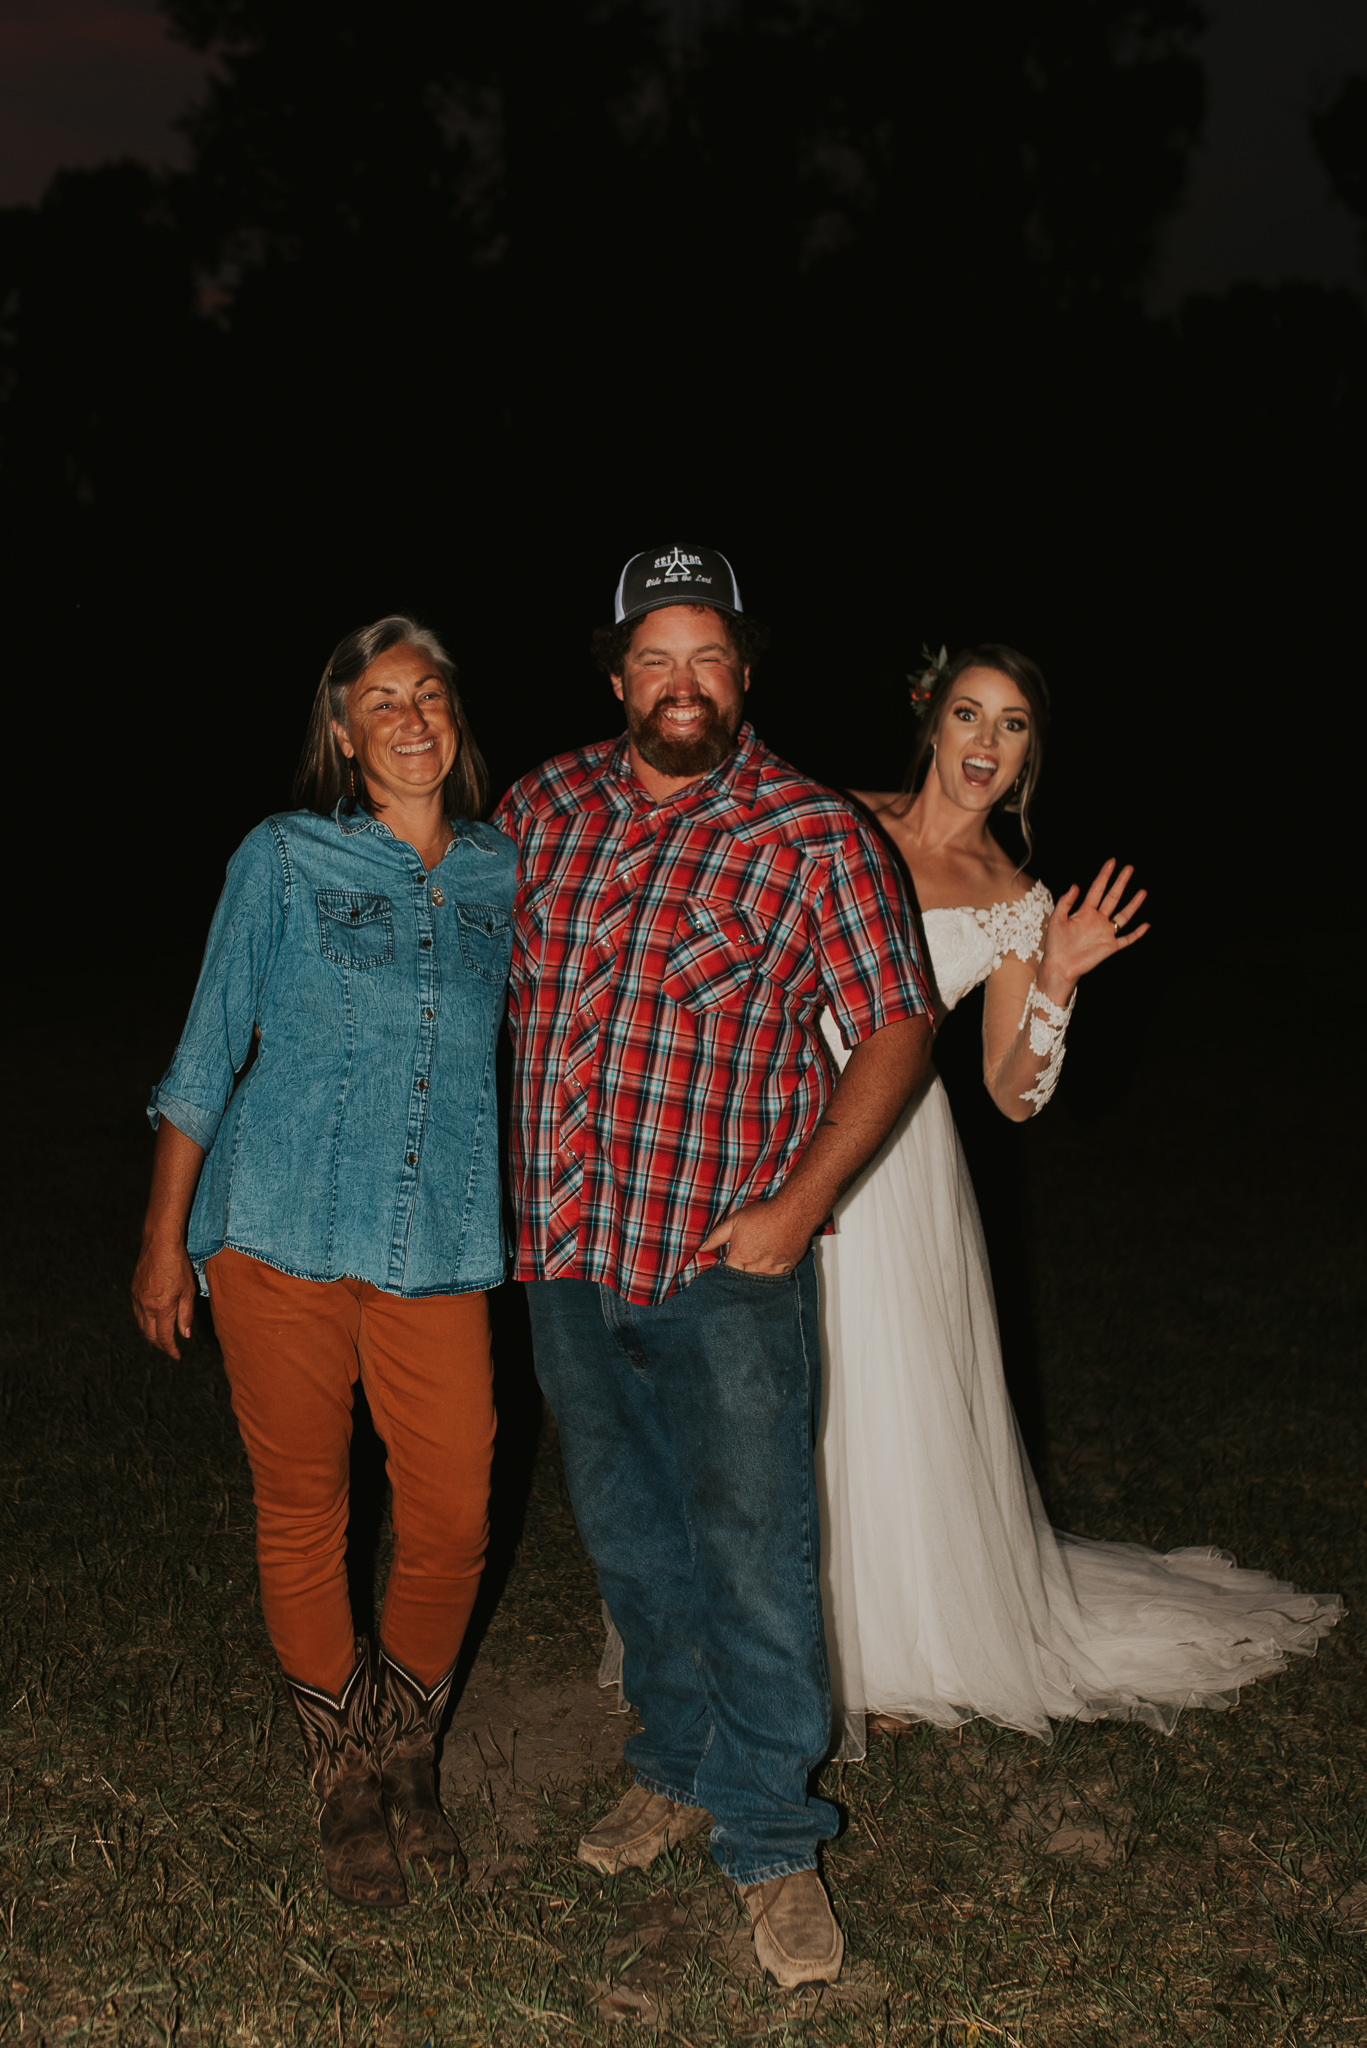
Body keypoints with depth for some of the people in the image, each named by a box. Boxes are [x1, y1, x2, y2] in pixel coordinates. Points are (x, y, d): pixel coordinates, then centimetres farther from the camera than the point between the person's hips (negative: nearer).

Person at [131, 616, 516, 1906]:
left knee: (452, 1522, -1)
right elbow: (209, 1051, 4)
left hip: (440, 1246, 2)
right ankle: (344, 1786, 26)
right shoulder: (284, 860, 2)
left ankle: (406, 1762, 26)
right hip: (281, 1232, -2)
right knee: (301, 1511, 6)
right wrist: (164, 1238, 2)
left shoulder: (503, 874, 9)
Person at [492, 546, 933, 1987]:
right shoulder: (544, 807, 6)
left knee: (754, 1555, -1)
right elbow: (488, 974, 20)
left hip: (728, 1262, -4)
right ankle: (679, 1770, 37)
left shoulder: (811, 834, -6)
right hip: (566, 1249, 5)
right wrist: (510, 1174, 15)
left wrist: (800, 1203, -12)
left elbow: (896, 1025, -4)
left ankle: (770, 1841, 15)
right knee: (629, 1539, 17)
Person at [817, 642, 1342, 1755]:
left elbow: (1013, 1093, 2)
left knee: (890, 1400, 3)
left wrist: (1054, 986, -12)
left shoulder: (1017, 903, 3)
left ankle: (892, 1650, 24)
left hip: (894, 1159, 0)